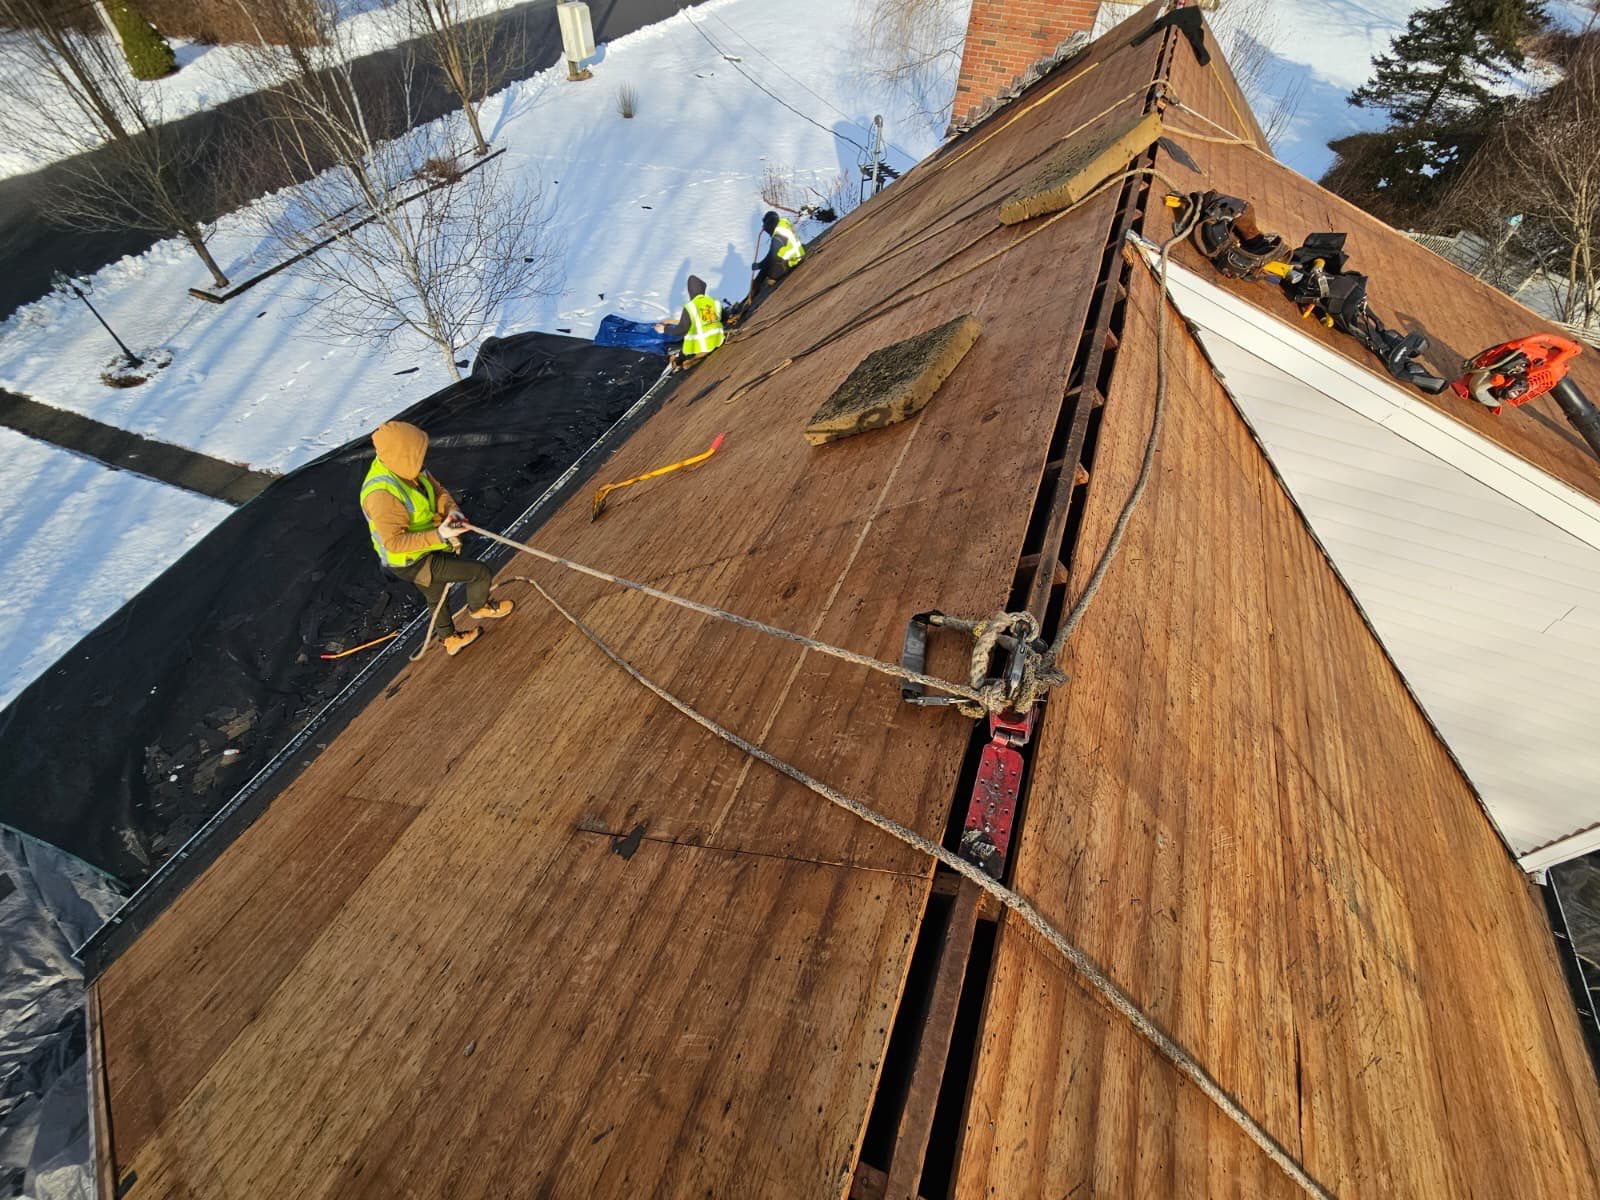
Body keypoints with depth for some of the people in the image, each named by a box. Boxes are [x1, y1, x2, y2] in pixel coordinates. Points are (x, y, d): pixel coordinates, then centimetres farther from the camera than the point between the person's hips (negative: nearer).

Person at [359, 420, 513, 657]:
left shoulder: (407, 468, -12)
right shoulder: (381, 494, -36)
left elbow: (438, 491, 1)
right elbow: (394, 542, -33)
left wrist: (452, 509, -20)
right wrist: (438, 536, -38)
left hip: (428, 548, 9)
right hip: (412, 562, -9)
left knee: (435, 598, 29)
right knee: (482, 573, -4)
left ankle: (450, 640, 54)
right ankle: (478, 608, 28)